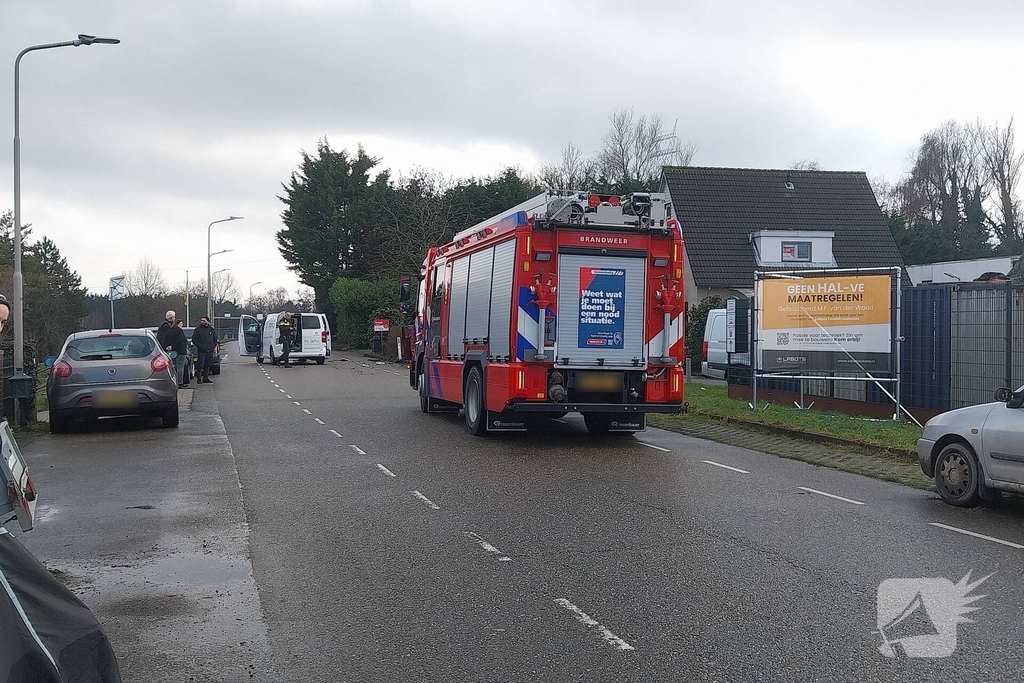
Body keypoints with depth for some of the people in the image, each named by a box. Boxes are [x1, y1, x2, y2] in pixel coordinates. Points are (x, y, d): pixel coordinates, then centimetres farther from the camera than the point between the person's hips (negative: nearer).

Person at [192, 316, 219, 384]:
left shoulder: (212, 330, 13)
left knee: (208, 365, 8)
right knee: (200, 365, -8)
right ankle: (199, 378, -5)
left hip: (210, 351, 4)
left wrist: (216, 345, 4)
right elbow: (194, 339, 0)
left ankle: (205, 378, 16)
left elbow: (215, 339, 21)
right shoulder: (198, 329, 2)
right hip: (202, 351, -4)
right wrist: (200, 346, -11)